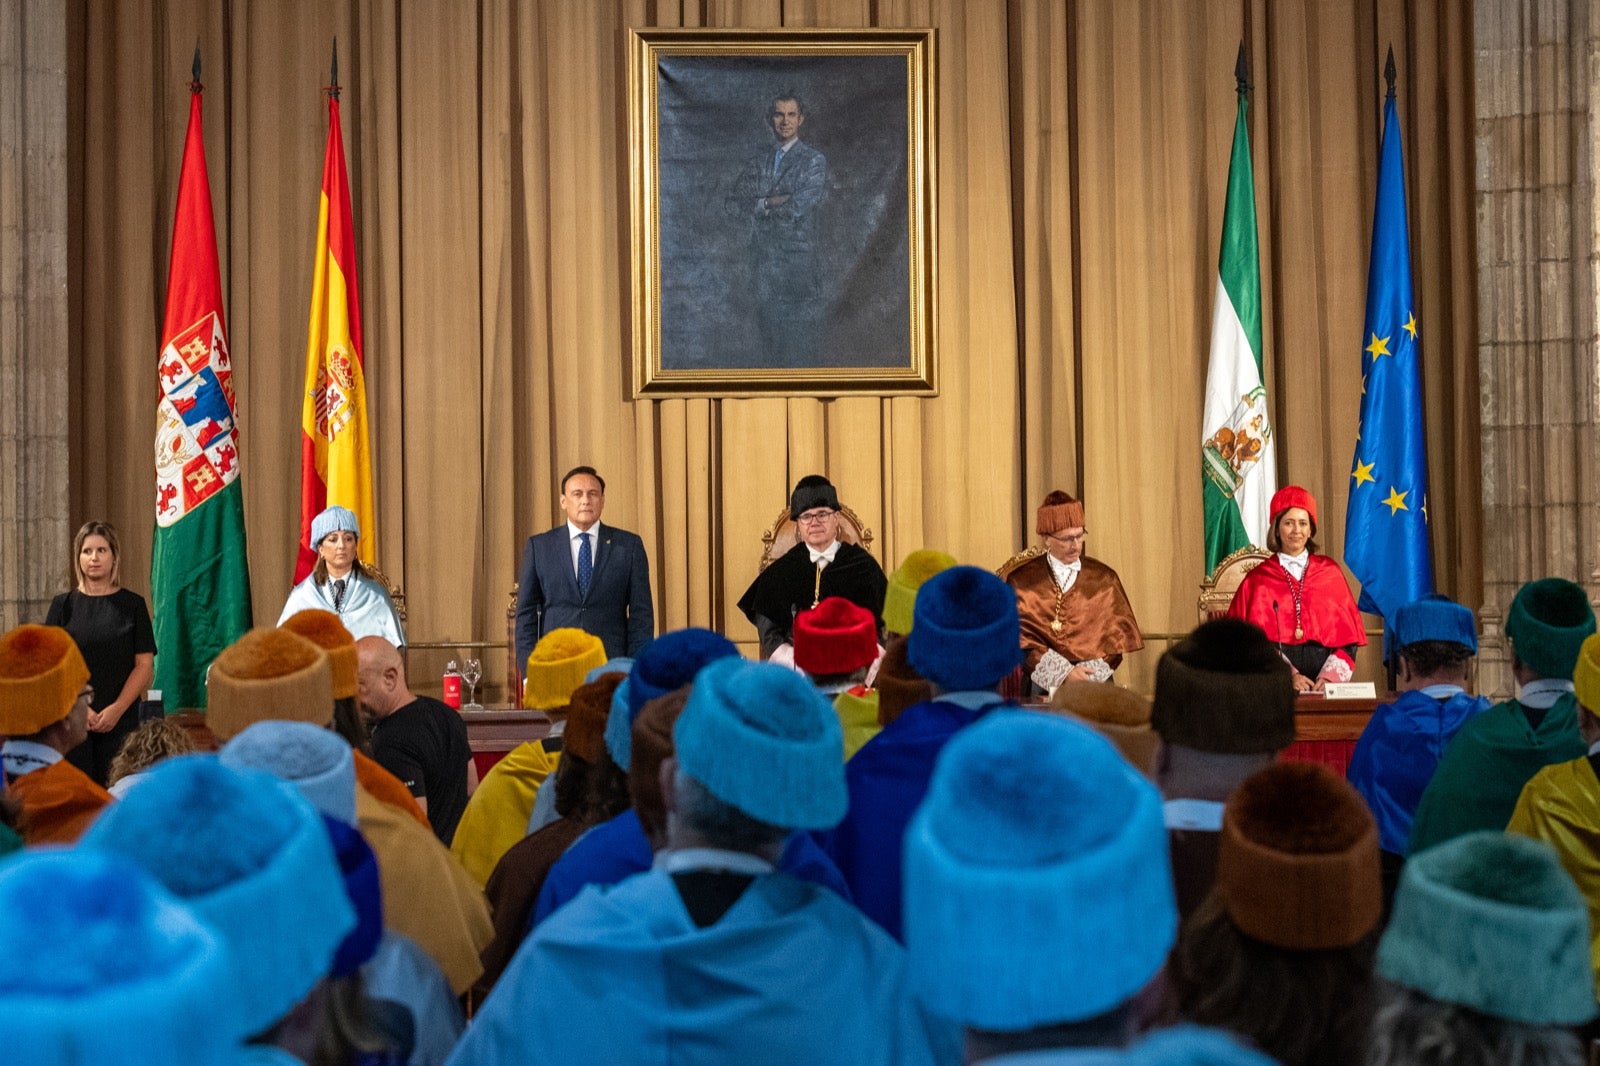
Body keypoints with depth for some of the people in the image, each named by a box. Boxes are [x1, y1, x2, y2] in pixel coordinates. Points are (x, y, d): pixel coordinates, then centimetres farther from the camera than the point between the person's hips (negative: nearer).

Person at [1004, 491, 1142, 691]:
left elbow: (1117, 633, 8)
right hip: (1043, 685, -1)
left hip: (1095, 682, 1)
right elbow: (1022, 639, 0)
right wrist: (1065, 673, -11)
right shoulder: (1021, 580, 4)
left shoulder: (1104, 579, 10)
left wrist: (1086, 676, -6)